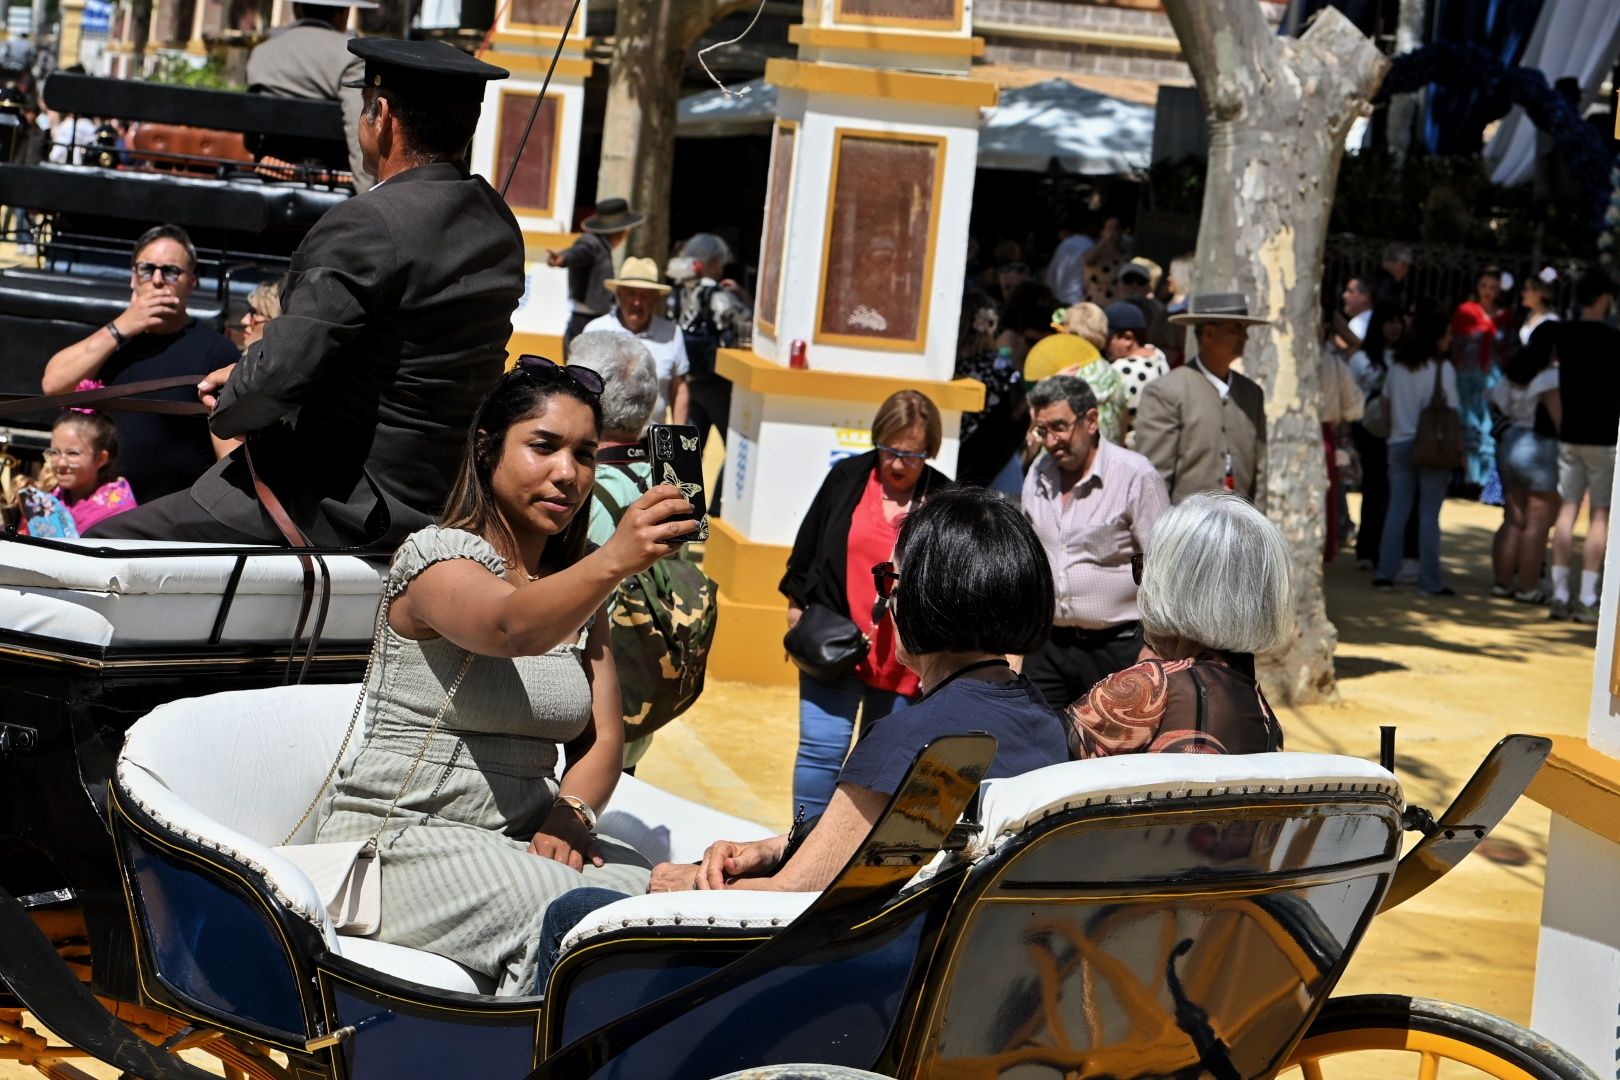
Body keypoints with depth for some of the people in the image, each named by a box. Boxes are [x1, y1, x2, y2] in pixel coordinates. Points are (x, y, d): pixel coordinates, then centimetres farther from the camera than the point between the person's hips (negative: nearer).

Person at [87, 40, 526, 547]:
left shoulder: (366, 225, -22)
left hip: (346, 505, -10)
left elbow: (283, 369, -25)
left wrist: (229, 408, -2)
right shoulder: (501, 225, 7)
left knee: (107, 545, 0)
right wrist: (248, 374, 10)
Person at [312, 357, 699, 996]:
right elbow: (513, 628, -32)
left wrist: (570, 816, -11)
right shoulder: (438, 556, -9)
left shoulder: (576, 583, 14)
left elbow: (603, 738, 10)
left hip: (523, 841, 6)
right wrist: (613, 561, -50)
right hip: (400, 838, -6)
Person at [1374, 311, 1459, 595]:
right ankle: (1429, 580, 1)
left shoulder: (1397, 367, 7)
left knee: (1397, 509, 8)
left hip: (1400, 444, 5)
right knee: (1429, 514, -2)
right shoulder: (1442, 368, -8)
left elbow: (1386, 405, 13)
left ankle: (1386, 573, 5)